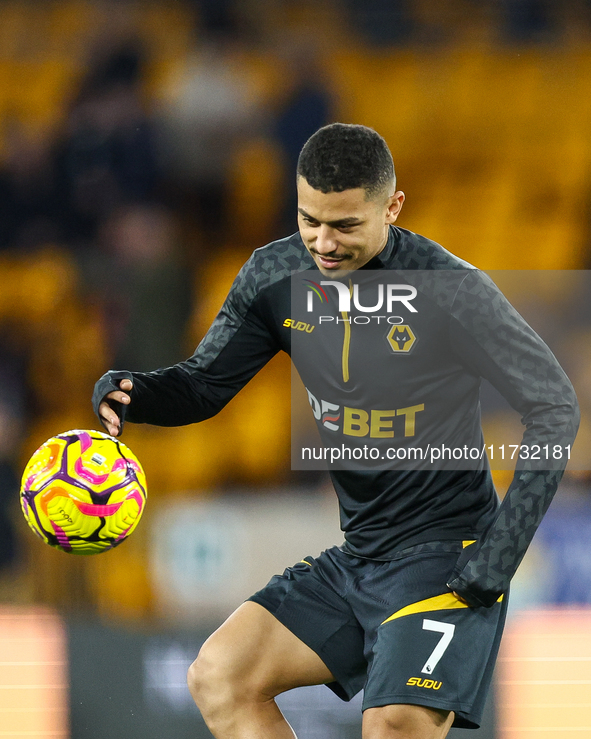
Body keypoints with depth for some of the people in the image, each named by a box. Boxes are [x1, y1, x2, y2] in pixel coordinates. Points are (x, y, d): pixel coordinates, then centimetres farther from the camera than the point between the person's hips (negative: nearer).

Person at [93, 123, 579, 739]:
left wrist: (501, 550, -15)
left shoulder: (449, 290, -16)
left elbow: (553, 407, -10)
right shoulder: (277, 275, 0)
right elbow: (206, 383, 9)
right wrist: (134, 393, -15)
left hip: (445, 555, -7)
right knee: (217, 676, -6)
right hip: (356, 558, 7)